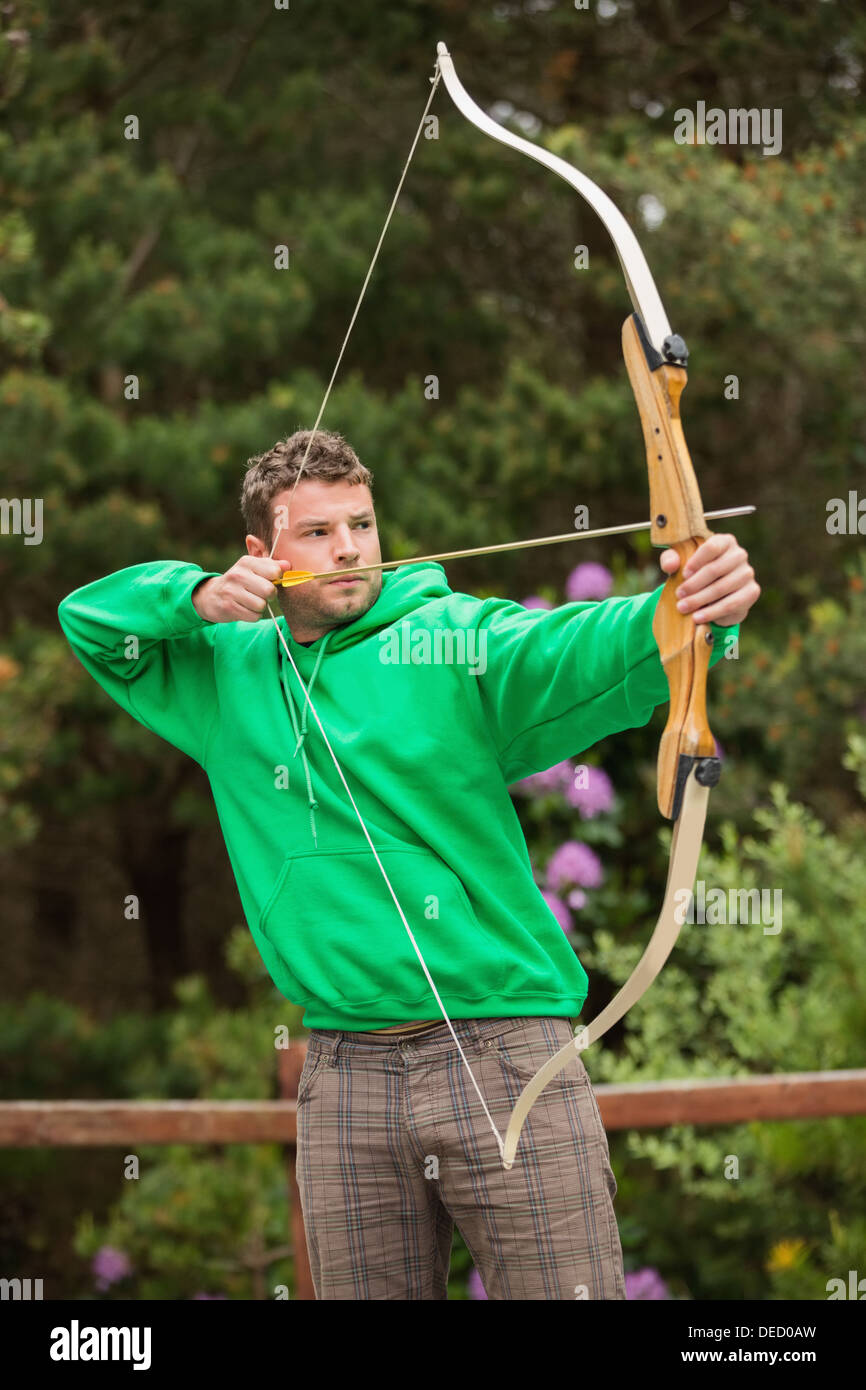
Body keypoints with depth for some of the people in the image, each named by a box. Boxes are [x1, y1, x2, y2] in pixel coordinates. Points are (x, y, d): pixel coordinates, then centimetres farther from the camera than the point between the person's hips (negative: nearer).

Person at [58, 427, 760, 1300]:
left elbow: (583, 653, -20)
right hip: (345, 1076, 4)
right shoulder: (232, 672, 14)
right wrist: (197, 596, -1)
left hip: (503, 1054, -4)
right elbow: (87, 619, 19)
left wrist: (691, 610, -42)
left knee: (565, 1291, -6)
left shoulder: (455, 640, -2)